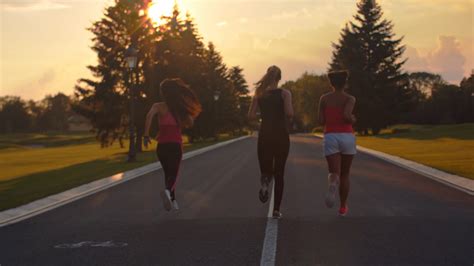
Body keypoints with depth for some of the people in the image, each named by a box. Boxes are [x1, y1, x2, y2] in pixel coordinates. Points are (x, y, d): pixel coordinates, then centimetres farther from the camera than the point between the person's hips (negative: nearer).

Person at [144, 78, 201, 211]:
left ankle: (173, 200, 23)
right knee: (173, 174, -2)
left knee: (168, 174, 20)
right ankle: (167, 191, -34)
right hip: (175, 145, -1)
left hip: (162, 146, 1)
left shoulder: (159, 106, -4)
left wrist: (146, 135, -19)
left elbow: (149, 116, -24)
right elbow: (190, 123, 9)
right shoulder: (180, 108, 0)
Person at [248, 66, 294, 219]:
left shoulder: (259, 94, 3)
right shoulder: (285, 93, -4)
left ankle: (265, 182, -24)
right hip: (281, 136, -1)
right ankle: (276, 210, 5)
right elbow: (289, 113, -19)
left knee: (266, 170, 14)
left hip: (264, 135, 1)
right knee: (279, 173, 10)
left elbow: (251, 116, -5)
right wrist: (287, 121, 3)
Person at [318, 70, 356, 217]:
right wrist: (353, 119, 3)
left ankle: (332, 184, -44)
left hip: (330, 137, 0)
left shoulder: (324, 98, 6)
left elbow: (321, 121, 3)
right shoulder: (350, 98, -1)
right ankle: (343, 207, 21)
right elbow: (347, 116, -19)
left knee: (335, 173, -6)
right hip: (347, 137, 0)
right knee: (344, 174, 17)